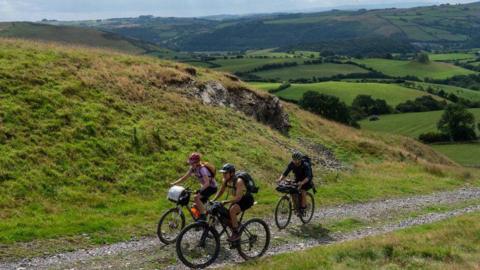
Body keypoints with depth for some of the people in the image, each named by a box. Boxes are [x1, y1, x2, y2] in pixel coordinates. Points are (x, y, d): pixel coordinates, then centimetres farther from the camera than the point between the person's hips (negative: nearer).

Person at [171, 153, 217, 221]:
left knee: (196, 197, -26)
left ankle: (203, 216, -17)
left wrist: (200, 190, -48)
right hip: (205, 187, 9)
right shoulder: (193, 168, -3)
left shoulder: (202, 169, -27)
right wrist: (174, 183, -10)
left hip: (212, 187, -9)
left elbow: (207, 182, -36)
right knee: (197, 206, 6)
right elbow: (184, 177, 1)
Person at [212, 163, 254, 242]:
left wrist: (226, 202, -37)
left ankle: (236, 234, -18)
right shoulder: (225, 180, -8)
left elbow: (238, 198, -35)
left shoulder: (238, 181, -31)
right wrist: (213, 200, -6)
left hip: (247, 199, -8)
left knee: (232, 210, -29)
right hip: (238, 199, 8)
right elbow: (221, 191, 6)